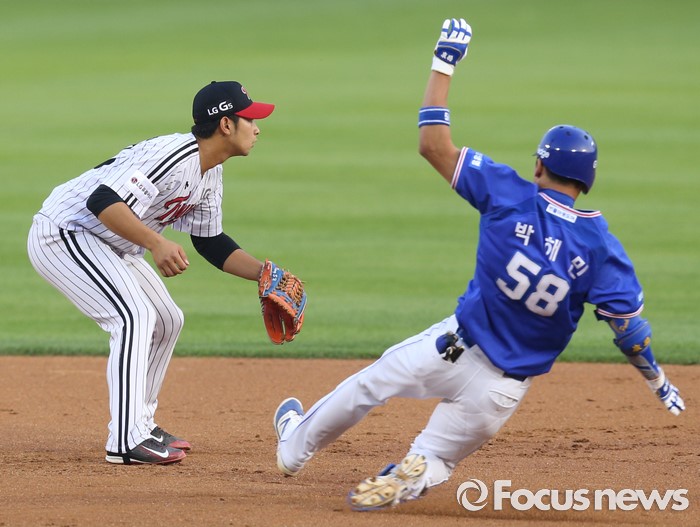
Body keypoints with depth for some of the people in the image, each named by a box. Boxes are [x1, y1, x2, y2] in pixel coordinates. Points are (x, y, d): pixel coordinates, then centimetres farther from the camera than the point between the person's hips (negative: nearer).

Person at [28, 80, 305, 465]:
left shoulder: (210, 175, 5)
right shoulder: (174, 156, -27)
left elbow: (210, 242, 15)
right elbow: (103, 201, -36)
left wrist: (263, 272, 4)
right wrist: (155, 243, -44)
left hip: (107, 245, 11)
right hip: (61, 233, -11)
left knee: (167, 321, 14)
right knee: (134, 315, -22)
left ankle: (141, 424, 23)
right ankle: (126, 441, -23)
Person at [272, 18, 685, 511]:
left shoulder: (509, 195, -13)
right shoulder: (601, 245, -12)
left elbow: (434, 145, -8)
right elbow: (629, 324, -12)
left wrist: (444, 63, -1)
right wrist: (658, 380, 3)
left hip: (457, 346, -1)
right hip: (506, 387, 1)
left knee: (369, 383, 25)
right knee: (434, 461, 17)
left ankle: (298, 445, 42)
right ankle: (411, 478, -15)